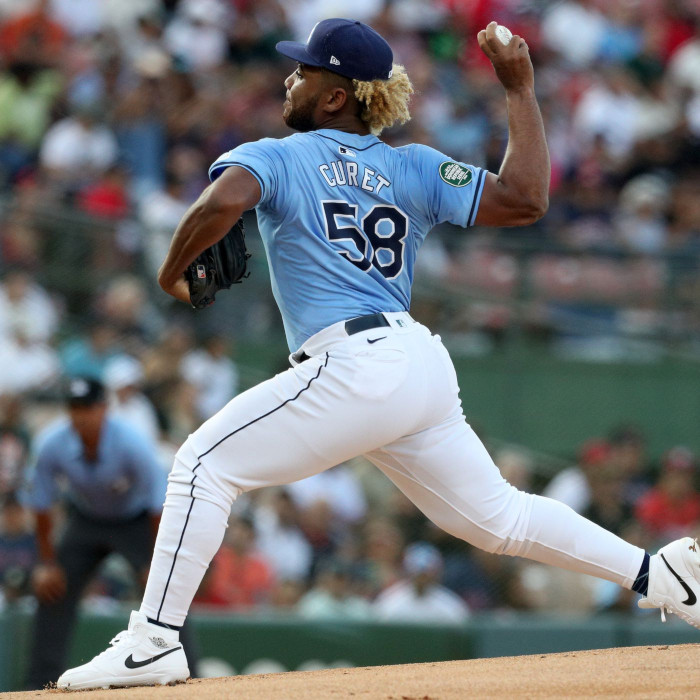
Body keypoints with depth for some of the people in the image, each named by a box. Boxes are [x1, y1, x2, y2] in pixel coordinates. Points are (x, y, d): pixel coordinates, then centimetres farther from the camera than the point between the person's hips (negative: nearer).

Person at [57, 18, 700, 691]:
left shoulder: (274, 157, 2)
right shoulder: (414, 168, 16)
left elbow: (222, 203, -19)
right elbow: (525, 198, 5)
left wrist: (171, 271, -1)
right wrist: (519, 91, 17)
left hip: (354, 368, -7)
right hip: (425, 365, 7)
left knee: (205, 463, -2)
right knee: (497, 516, 21)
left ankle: (153, 642, -9)